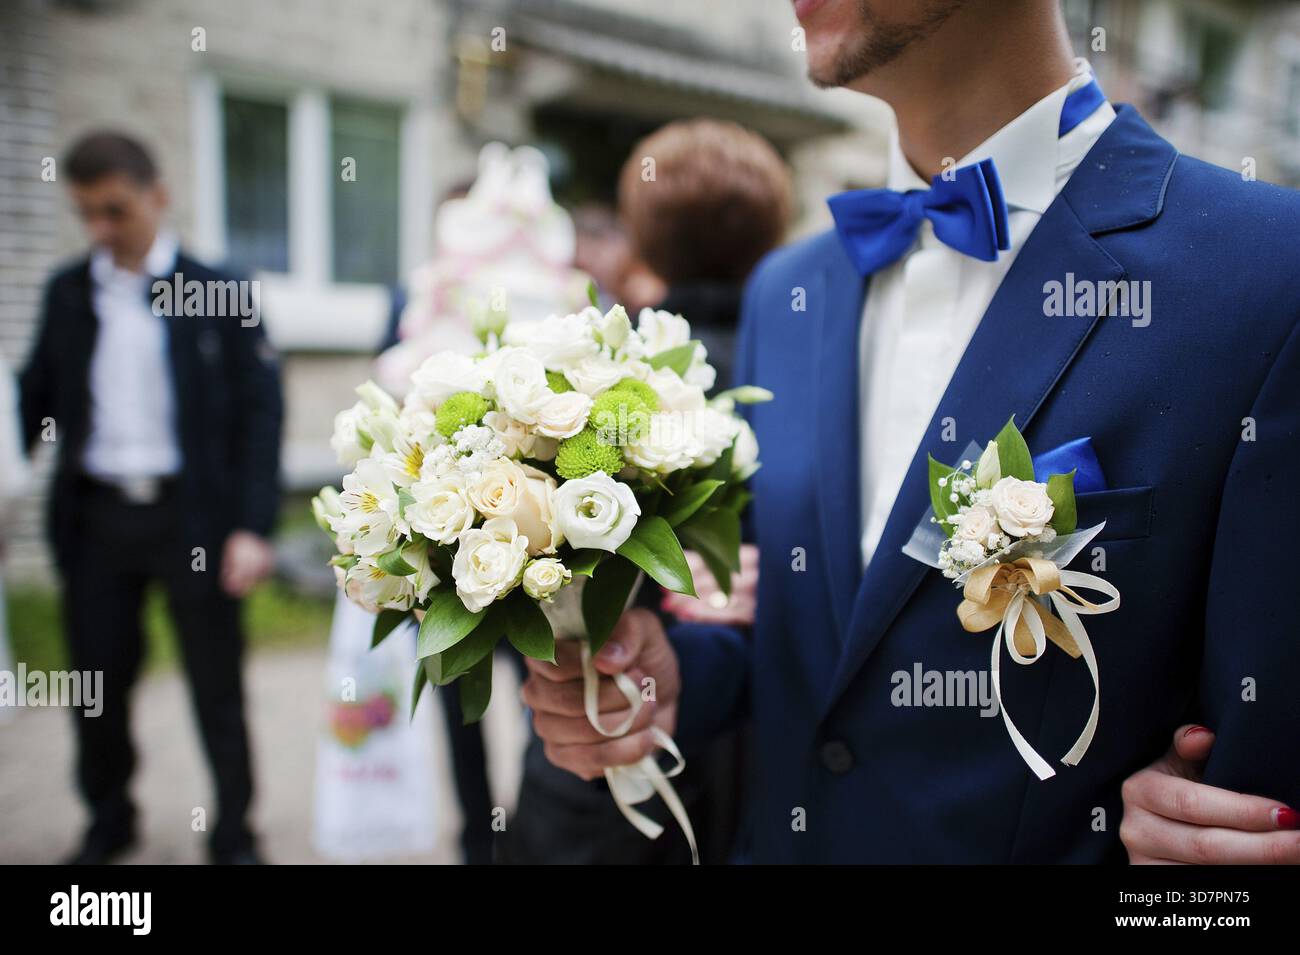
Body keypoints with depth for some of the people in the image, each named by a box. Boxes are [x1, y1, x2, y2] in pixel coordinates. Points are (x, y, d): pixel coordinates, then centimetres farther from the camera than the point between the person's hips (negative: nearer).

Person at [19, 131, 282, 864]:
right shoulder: (67, 292, 8)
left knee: (216, 685, 7)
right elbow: (39, 396, 12)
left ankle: (234, 835, 24)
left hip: (192, 514, -3)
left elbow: (260, 412, -6)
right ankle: (108, 823, 35)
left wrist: (253, 527, -12)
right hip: (96, 518, 4)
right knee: (98, 679, 14)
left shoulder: (219, 293, -4)